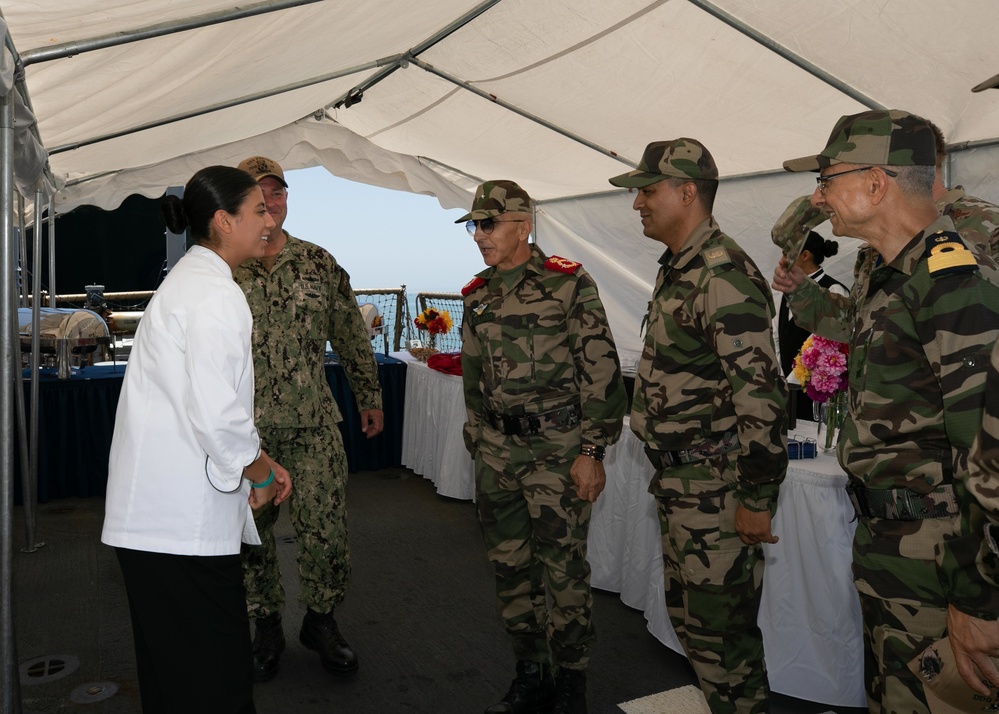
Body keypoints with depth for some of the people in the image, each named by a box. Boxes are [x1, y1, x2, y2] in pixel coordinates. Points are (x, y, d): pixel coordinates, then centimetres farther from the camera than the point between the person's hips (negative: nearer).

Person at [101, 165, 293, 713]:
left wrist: (259, 466, 18)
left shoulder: (189, 280, 17)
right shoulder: (216, 294, -16)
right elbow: (217, 415, -25)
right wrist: (261, 473, -6)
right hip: (185, 520, -10)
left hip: (152, 512, 11)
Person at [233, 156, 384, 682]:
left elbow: (351, 336, 11)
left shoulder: (320, 264, 5)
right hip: (244, 427, 0)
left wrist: (369, 395, 13)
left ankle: (321, 621, 25)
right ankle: (266, 627, 31)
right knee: (252, 531, 11)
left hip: (313, 424, 1)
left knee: (326, 529, 2)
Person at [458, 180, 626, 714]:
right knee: (510, 566, 13)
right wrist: (477, 441, 17)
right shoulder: (477, 296, 11)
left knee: (563, 570, 1)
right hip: (495, 451, 6)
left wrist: (592, 451, -14)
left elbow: (601, 372, -10)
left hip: (556, 449, -6)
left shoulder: (570, 284, -8)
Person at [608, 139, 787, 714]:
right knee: (687, 615, 21)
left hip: (719, 487, -10)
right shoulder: (677, 270, 13)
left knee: (720, 631, 2)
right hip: (681, 483, 10)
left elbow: (760, 392, -24)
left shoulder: (723, 274, -19)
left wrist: (757, 500, -21)